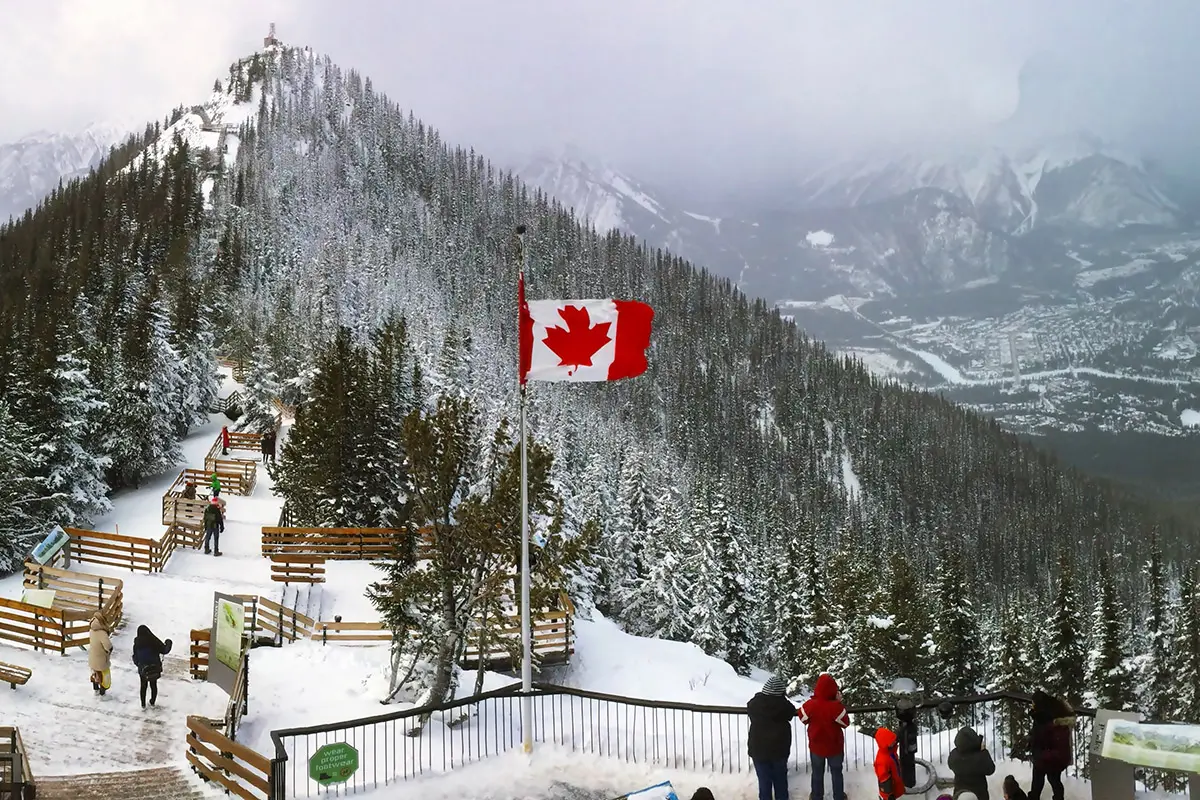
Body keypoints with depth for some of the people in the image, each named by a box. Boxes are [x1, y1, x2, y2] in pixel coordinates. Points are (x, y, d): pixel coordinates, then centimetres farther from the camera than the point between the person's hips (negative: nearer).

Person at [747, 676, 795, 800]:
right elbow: (791, 714, 4)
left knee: (764, 781, 9)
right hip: (779, 749, 0)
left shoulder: (754, 703, -10)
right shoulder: (784, 705, -14)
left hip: (758, 749, 0)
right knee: (780, 780, 18)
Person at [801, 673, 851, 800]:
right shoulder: (836, 706, -29)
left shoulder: (809, 704, -22)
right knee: (836, 773, 21)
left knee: (817, 773, 22)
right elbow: (846, 723, -12)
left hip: (816, 746, 2)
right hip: (834, 746, -2)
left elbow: (803, 719, -2)